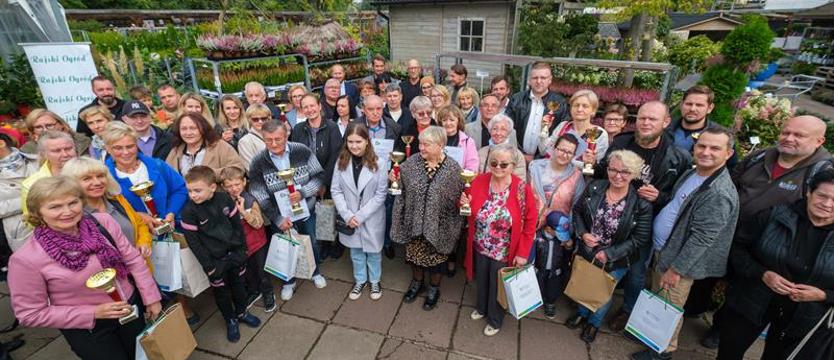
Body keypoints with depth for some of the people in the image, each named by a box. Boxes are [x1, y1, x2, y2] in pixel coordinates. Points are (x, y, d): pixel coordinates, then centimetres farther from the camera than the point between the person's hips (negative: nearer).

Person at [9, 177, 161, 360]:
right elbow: (30, 313, -12)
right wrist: (93, 313, -19)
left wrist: (151, 298, -4)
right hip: (88, 329, -3)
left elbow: (132, 259, -6)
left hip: (132, 308, 3)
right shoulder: (26, 259, -21)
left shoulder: (102, 221, -15)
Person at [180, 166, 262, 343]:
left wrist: (243, 248, 4)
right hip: (216, 260, -2)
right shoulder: (189, 211, -18)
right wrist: (208, 265, -12)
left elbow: (237, 224, 1)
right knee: (221, 291, 15)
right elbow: (192, 241, -13)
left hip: (235, 253, 3)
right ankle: (231, 320, 37)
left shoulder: (224, 198, -10)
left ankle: (241, 312, 44)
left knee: (238, 284, 21)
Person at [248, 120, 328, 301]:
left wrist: (303, 192, -26)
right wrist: (278, 219, -17)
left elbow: (319, 176, -10)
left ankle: (315, 272, 49)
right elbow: (259, 196, -13)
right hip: (280, 216, 0)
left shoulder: (302, 151, -16)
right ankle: (289, 281, 44)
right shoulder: (258, 162, -16)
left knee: (312, 243, 20)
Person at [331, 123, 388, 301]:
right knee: (356, 251, 20)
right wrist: (347, 215, -14)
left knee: (373, 250, 17)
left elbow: (381, 194, -14)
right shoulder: (341, 162, -8)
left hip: (372, 217, -2)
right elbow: (336, 190, -5)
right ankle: (360, 280, 43)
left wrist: (360, 215, -17)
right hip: (349, 218, 2)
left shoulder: (378, 162, -17)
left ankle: (375, 281, 41)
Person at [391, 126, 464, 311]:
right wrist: (394, 178, -12)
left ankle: (434, 289, 45)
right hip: (414, 222, 3)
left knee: (436, 259, 18)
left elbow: (459, 198, -4)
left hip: (438, 225, -2)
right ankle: (417, 282, 51)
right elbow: (401, 187, 7)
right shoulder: (412, 162, -7)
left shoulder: (453, 168, -14)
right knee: (415, 254, 22)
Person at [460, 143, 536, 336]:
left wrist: (522, 253, -10)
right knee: (481, 280, 26)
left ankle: (495, 320, 46)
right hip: (480, 247, 3)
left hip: (504, 252, -3)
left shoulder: (522, 189, -20)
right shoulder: (479, 181, -11)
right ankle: (481, 307, 56)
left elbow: (530, 224, -12)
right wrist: (466, 206, -21)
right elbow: (471, 215, 2)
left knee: (497, 285, 18)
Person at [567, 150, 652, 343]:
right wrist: (582, 233, -16)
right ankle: (582, 312, 55)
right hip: (586, 252, 3)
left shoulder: (642, 203, -21)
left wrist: (609, 253, -20)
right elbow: (577, 211, -1)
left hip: (615, 261, -2)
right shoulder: (594, 188, -13)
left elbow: (640, 238, -16)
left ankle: (594, 322, 50)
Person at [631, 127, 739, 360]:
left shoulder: (719, 194, -26)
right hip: (662, 249, 8)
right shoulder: (691, 174, 3)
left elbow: (701, 239, -24)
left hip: (678, 259, -8)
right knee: (656, 299, 24)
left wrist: (676, 269, -20)